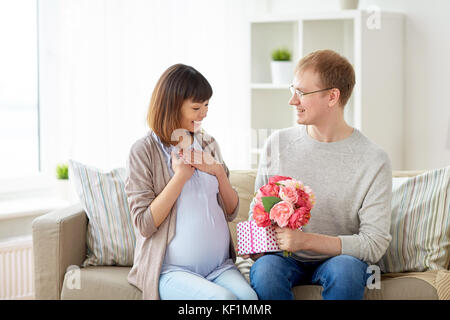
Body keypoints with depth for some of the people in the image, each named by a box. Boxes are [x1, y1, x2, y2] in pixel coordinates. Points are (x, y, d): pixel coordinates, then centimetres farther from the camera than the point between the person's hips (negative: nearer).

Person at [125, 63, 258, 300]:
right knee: (223, 298, -31)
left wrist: (218, 172, -3)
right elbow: (144, 225, -10)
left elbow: (231, 213, 14)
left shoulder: (208, 144, 13)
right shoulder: (144, 151, -4)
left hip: (219, 266, 4)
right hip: (171, 269, -4)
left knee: (249, 296, -27)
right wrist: (180, 176, -11)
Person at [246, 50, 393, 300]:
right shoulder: (278, 144, 2)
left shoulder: (374, 161, -8)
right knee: (264, 271, -32)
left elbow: (375, 244, -11)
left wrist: (305, 240, -22)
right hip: (285, 258, 2)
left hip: (339, 257, -2)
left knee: (346, 269, -36)